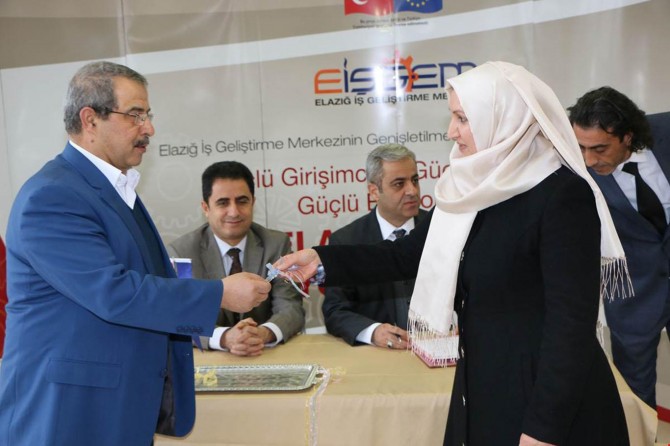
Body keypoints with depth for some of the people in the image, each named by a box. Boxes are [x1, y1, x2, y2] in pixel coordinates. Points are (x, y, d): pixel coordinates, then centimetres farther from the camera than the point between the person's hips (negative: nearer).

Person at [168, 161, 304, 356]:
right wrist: (225, 337, -30)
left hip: (268, 357, 1)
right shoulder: (180, 251, -4)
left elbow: (291, 308, -6)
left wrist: (265, 333, -27)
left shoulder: (277, 244, 0)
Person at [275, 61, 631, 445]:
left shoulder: (562, 195, -20)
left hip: (552, 402, -7)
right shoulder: (474, 188, 3)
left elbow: (572, 319, -20)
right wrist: (323, 261, 2)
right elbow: (408, 255, 10)